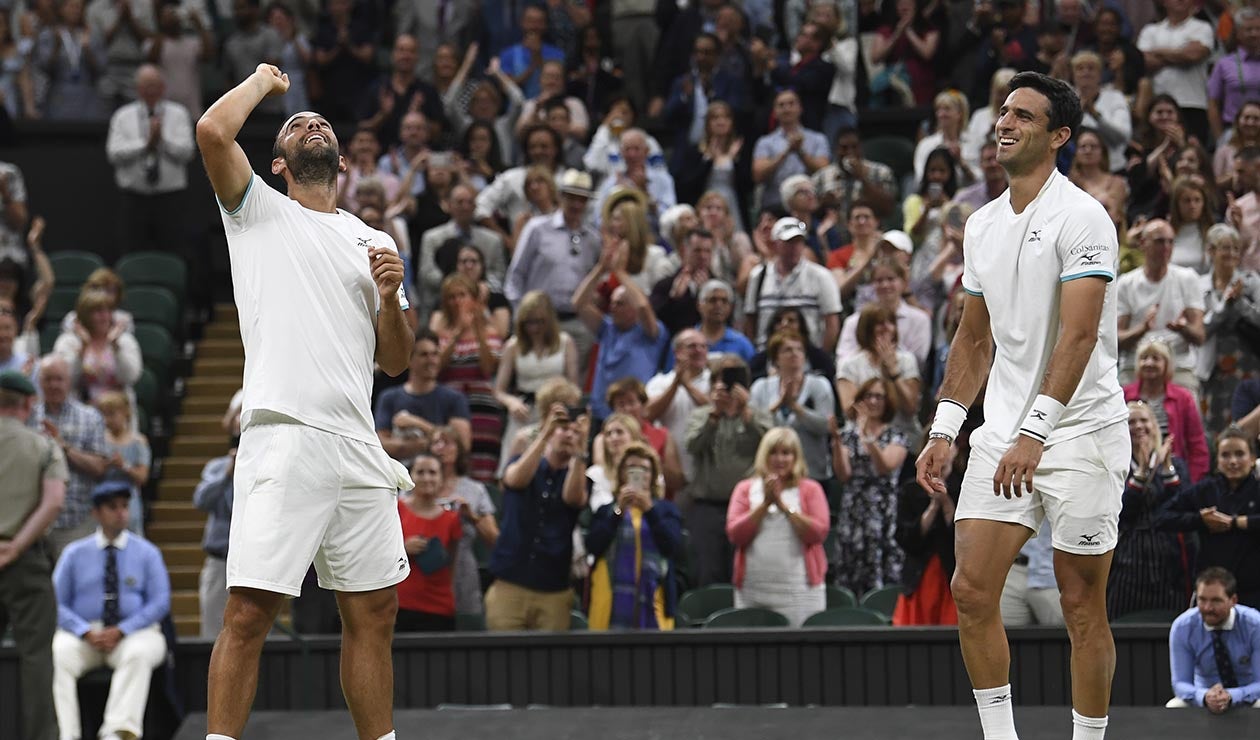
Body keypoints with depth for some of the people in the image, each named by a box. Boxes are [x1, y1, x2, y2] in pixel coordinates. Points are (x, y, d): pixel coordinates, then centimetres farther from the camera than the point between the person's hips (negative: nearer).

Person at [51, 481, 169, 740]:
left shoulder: (147, 552, 9)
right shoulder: (75, 553, 11)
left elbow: (160, 602, 1)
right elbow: (57, 604, 6)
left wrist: (121, 631, -12)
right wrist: (87, 633, -12)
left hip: (133, 633, -1)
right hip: (83, 636, 1)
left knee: (140, 653, -37)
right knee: (57, 655, -31)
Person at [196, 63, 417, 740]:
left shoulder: (376, 243, 21)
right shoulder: (257, 211, 11)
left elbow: (395, 362, 20)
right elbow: (213, 131, -8)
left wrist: (392, 295, 1)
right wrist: (263, 80, 10)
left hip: (358, 448, 5)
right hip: (283, 440, -5)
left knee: (374, 613, 7)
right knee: (249, 611, -12)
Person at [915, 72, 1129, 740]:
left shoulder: (1081, 217, -11)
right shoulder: (982, 226, 12)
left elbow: (1079, 334, -21)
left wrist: (1035, 432, -29)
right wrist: (944, 430, 11)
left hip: (1081, 433, -6)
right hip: (1001, 435, 6)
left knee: (1082, 608, 0)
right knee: (971, 590, -3)